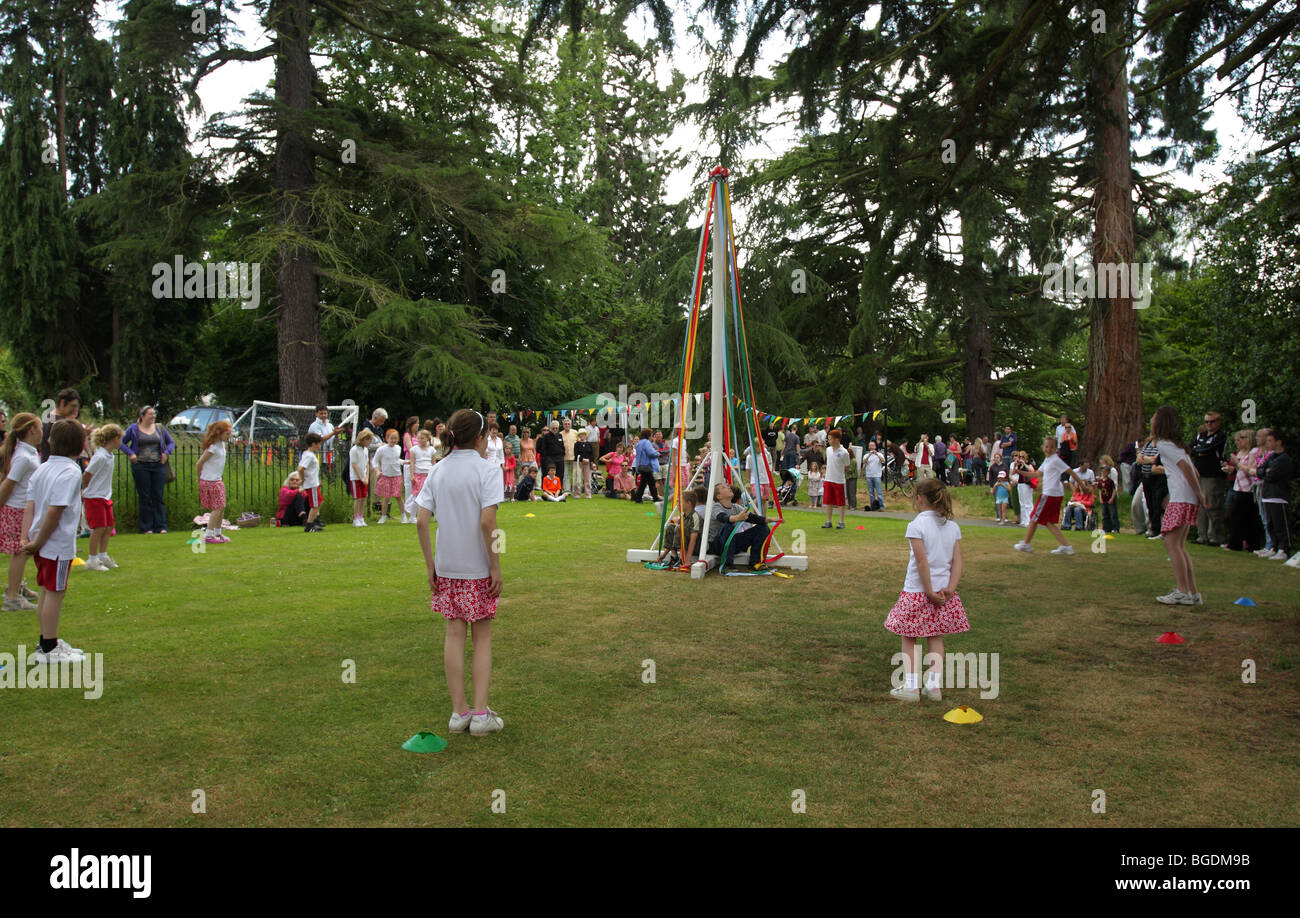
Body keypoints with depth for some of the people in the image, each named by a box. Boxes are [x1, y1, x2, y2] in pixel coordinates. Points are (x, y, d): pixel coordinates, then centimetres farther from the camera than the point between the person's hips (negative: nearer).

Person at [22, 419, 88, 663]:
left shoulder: (41, 469, 7)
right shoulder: (71, 472, -17)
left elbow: (30, 506, 1)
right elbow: (54, 512, -21)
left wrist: (27, 536, -4)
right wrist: (37, 542, -14)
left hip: (43, 545, 8)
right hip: (59, 545, -8)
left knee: (47, 592, 17)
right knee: (55, 593, 1)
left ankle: (48, 642, 29)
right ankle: (49, 649, 9)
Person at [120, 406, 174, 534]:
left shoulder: (159, 428, 11)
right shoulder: (134, 429, 5)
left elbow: (171, 442, 16)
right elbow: (122, 442, 8)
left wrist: (166, 452, -2)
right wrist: (131, 453, -6)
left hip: (158, 466, 2)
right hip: (141, 466, -1)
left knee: (158, 497, 0)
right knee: (145, 498, 2)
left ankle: (161, 527, 2)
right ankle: (146, 527, 6)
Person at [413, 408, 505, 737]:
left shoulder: (438, 470, 5)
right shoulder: (487, 469, -10)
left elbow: (421, 521, 0)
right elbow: (487, 522, -18)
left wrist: (430, 563, 7)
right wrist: (496, 565, -11)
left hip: (446, 567, 4)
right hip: (478, 568, -4)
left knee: (454, 634, 11)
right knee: (482, 637, 7)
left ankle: (459, 712, 17)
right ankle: (480, 714, 8)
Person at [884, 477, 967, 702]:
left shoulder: (916, 525, -13)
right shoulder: (953, 527, 4)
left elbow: (922, 561, -18)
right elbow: (957, 561, -2)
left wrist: (929, 591, -13)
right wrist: (950, 589, -5)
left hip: (916, 591, -5)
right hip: (944, 592, 5)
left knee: (909, 638, 7)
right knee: (936, 638, 14)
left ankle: (911, 686, 7)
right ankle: (934, 686, 14)